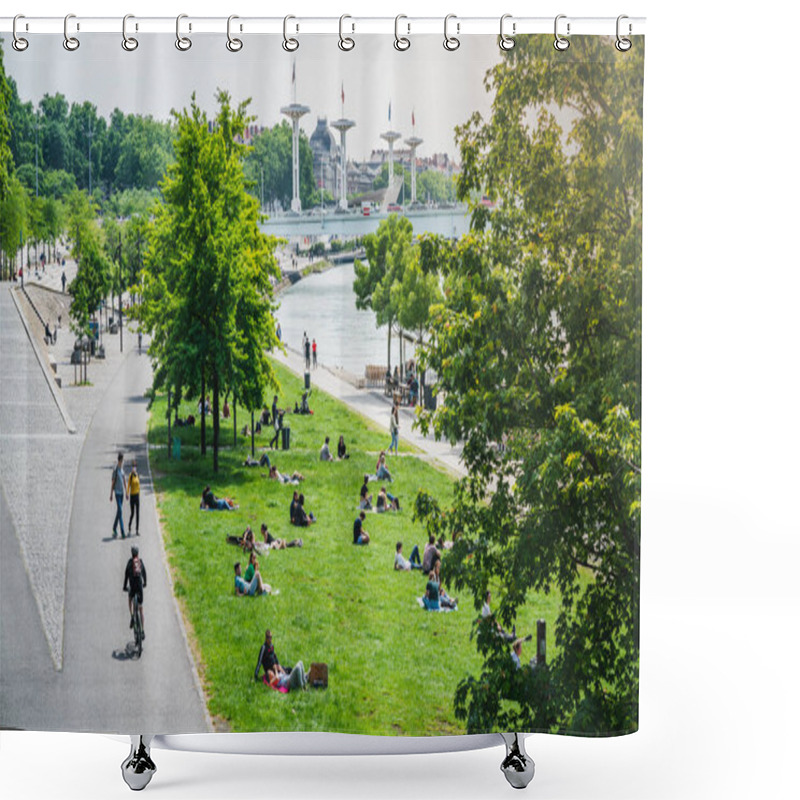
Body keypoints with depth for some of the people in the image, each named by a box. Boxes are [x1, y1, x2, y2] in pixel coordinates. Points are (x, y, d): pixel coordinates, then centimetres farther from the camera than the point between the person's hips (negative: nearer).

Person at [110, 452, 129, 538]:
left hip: (122, 492, 7)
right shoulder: (115, 470, -11)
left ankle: (114, 529, 25)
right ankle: (122, 531, -13)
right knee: (120, 511, -11)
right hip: (117, 492, -7)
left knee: (119, 511, 12)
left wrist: (126, 492, 17)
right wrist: (111, 494, -7)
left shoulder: (122, 470, 11)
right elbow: (112, 483, -8)